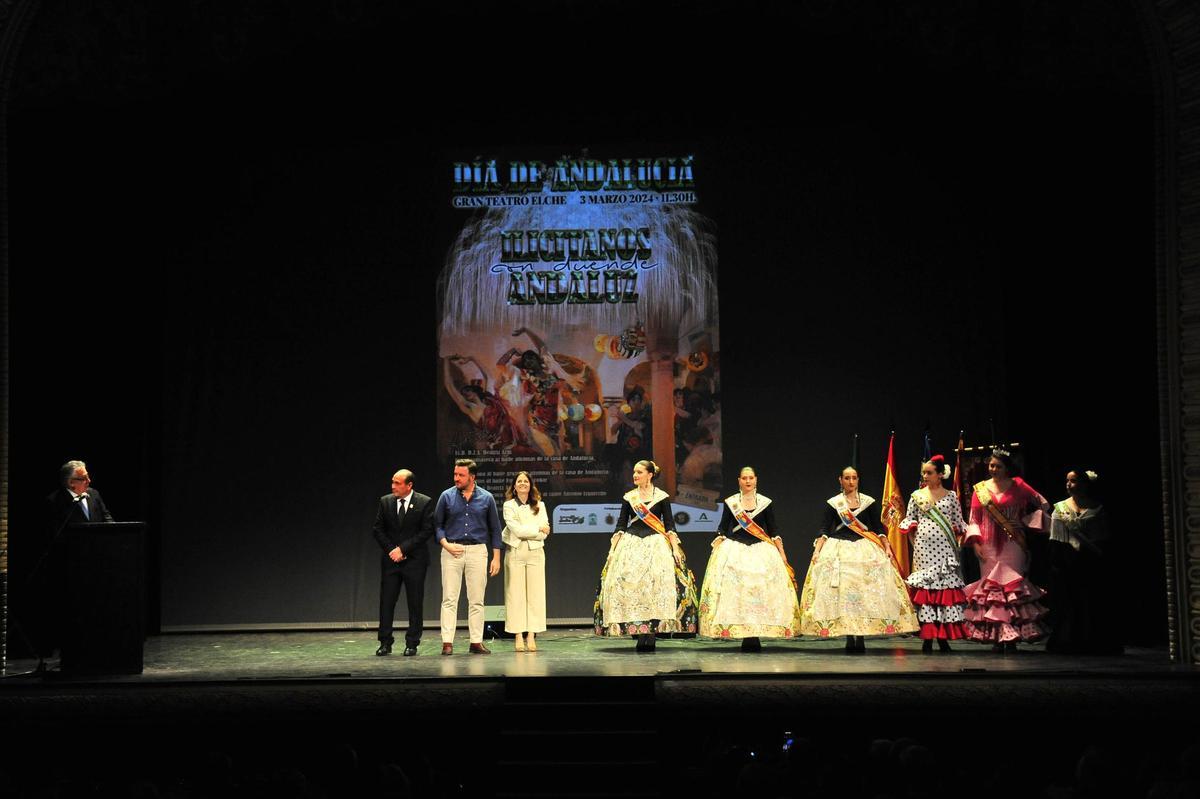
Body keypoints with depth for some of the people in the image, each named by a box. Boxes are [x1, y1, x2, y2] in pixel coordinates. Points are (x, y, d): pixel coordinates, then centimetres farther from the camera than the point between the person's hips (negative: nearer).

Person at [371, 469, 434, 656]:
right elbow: (377, 529, 7)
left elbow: (427, 531, -8)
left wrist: (403, 549, -13)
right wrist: (390, 550, -6)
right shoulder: (385, 501, 5)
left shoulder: (424, 503, -4)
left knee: (415, 604, 1)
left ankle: (412, 644, 9)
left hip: (414, 559, -3)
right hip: (390, 560, 3)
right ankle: (385, 643, 9)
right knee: (386, 602, 2)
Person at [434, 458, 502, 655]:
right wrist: (446, 544, -9)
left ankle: (476, 642, 8)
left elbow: (494, 529, 8)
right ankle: (447, 642, -3)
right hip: (452, 551, -1)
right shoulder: (447, 496, 3)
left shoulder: (486, 498, 4)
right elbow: (437, 524, 8)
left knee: (476, 600, 3)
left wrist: (496, 558, 3)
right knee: (449, 599, -4)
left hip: (477, 550, 1)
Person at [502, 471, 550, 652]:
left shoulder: (539, 506, 13)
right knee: (515, 594, -3)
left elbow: (544, 533, 2)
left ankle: (531, 636, 0)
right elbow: (516, 530, -8)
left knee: (535, 594, -2)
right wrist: (537, 529, -1)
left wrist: (525, 531, -6)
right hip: (515, 552, -2)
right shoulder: (509, 506, 5)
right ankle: (518, 636, -1)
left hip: (535, 551, 2)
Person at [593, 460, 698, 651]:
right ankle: (640, 635, -4)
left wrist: (675, 548, -6)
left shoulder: (662, 497, 4)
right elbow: (621, 524, 11)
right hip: (631, 545, 2)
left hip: (656, 543, -2)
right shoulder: (628, 497, 11)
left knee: (657, 585, -12)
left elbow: (670, 524, 3)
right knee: (629, 585, -8)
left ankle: (651, 635, -9)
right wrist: (612, 548, 4)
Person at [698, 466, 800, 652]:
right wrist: (715, 550, 0)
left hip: (761, 551, 0)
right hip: (734, 551, 0)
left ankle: (755, 636, -5)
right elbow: (722, 530, 8)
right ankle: (746, 637, -6)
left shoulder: (765, 503, 6)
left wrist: (782, 554, 5)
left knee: (761, 591, -8)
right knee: (736, 591, -9)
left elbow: (773, 531, 8)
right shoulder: (730, 502, 6)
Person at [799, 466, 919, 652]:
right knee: (842, 592, -8)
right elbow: (824, 531, 2)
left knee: (865, 593, -8)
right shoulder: (832, 503, 7)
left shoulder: (869, 502, 9)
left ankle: (860, 638, -5)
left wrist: (887, 548, -3)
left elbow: (879, 528, 8)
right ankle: (849, 638, -3)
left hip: (865, 550, 1)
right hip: (839, 551, 0)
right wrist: (816, 551, -10)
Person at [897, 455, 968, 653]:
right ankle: (927, 638, 0)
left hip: (945, 548, 0)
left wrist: (956, 544, 1)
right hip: (923, 546, 0)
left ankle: (943, 637, 2)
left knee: (947, 585, -4)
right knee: (924, 587, -3)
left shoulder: (951, 496, 6)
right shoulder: (917, 496, 8)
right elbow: (909, 522, 10)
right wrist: (914, 543, 3)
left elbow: (958, 524, 9)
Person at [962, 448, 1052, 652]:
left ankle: (1012, 637, -6)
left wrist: (1024, 522, -2)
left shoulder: (1017, 486, 3)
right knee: (990, 587, 0)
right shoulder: (980, 489, 9)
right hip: (988, 547, 2)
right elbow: (974, 520, 10)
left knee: (1011, 587, -8)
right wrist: (975, 542, -3)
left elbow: (1042, 504, 8)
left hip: (1012, 545, -2)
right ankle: (996, 638, 5)